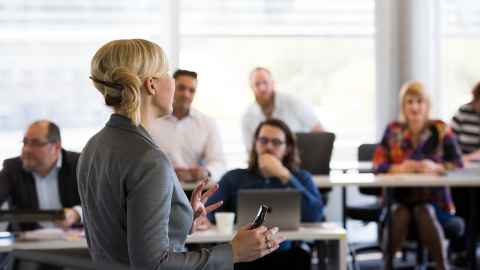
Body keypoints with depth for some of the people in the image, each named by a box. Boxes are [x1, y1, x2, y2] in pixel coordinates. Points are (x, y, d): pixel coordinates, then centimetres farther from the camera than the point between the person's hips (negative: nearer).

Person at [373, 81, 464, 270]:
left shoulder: (441, 130, 3)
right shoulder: (393, 131, 7)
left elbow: (458, 164, -2)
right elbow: (378, 164, -1)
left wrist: (436, 167, -23)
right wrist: (399, 168, -21)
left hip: (433, 198, -1)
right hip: (399, 198, 1)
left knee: (425, 214, -33)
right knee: (400, 216, -32)